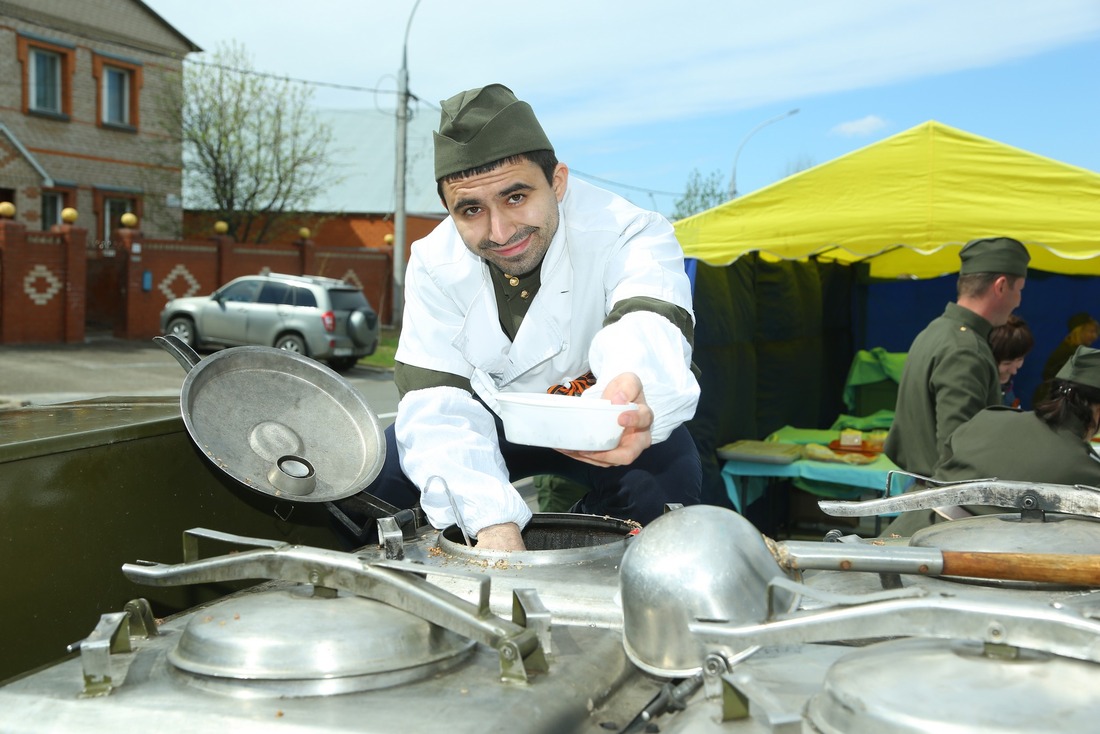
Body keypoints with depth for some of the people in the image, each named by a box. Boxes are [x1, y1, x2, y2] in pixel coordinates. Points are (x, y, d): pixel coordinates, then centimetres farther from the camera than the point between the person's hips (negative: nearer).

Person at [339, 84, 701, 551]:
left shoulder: (630, 234, -27)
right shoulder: (435, 263, -19)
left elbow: (648, 325, -49)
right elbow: (437, 399, -29)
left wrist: (635, 388, -76)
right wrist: (492, 521, -47)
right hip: (494, 420, 2)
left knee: (668, 472, -32)